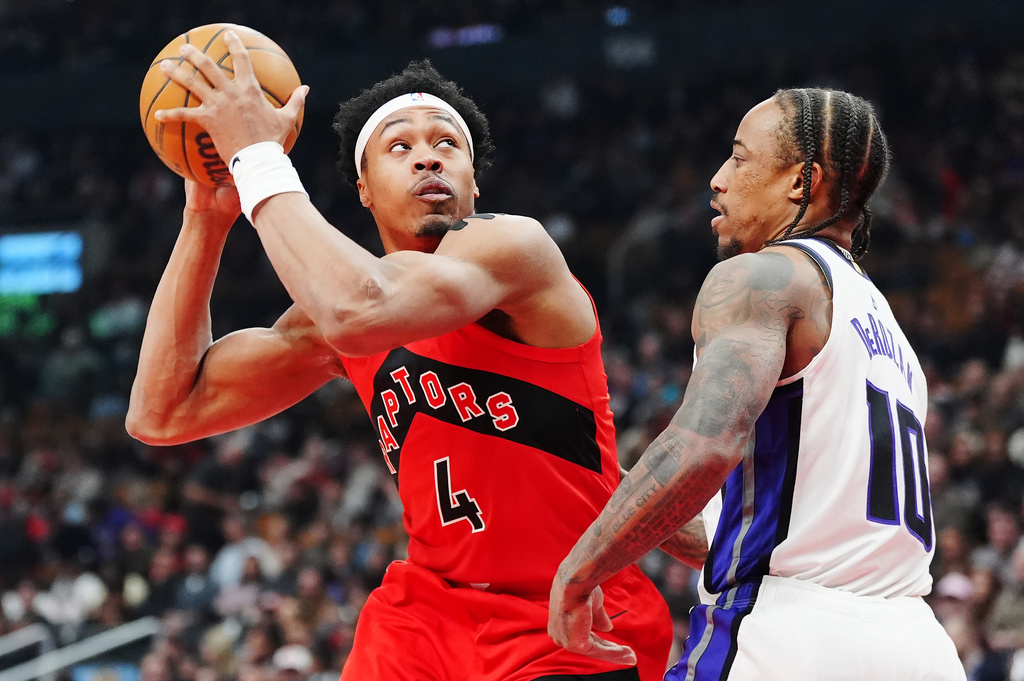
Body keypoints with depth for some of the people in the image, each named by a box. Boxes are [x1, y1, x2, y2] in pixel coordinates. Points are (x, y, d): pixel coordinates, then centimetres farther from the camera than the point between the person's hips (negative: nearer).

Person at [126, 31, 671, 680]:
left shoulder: (514, 245, -13)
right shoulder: (328, 317, 7)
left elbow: (362, 311, -33)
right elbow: (162, 414, 4)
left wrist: (259, 159, -23)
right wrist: (208, 215, 0)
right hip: (433, 609, 6)